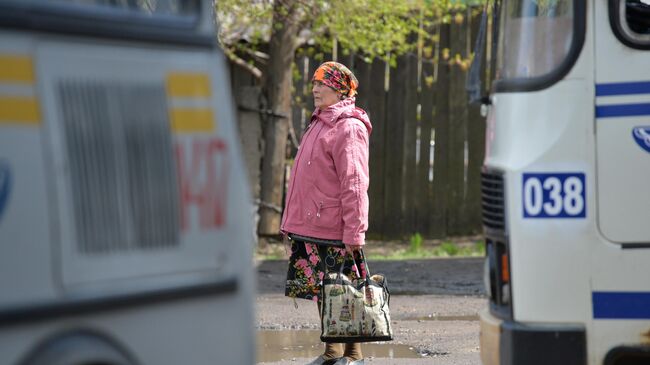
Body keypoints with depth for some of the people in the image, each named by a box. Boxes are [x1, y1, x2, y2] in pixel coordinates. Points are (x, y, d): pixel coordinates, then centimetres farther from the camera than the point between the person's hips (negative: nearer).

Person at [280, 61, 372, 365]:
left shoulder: (348, 128, -12)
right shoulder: (319, 124, 18)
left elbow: (354, 184, -18)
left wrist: (354, 232, -22)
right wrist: (294, 221, 21)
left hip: (333, 230, -9)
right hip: (311, 228, 9)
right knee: (321, 292, 13)